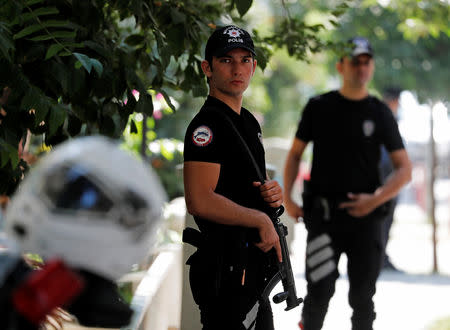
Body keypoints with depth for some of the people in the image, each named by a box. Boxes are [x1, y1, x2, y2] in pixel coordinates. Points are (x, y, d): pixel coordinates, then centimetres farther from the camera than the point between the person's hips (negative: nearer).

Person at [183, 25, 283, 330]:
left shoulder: (249, 121, 15)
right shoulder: (207, 125, -16)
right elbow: (200, 201, -27)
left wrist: (273, 193, 3)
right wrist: (261, 219, -19)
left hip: (255, 259, 10)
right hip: (227, 268, -10)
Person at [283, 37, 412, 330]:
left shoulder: (380, 113, 6)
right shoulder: (319, 107, 6)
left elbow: (404, 170, 5)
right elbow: (295, 154, 14)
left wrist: (376, 199, -11)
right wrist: (287, 197, 0)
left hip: (365, 216, 1)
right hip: (323, 214, -1)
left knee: (362, 297, 3)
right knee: (320, 291, -9)